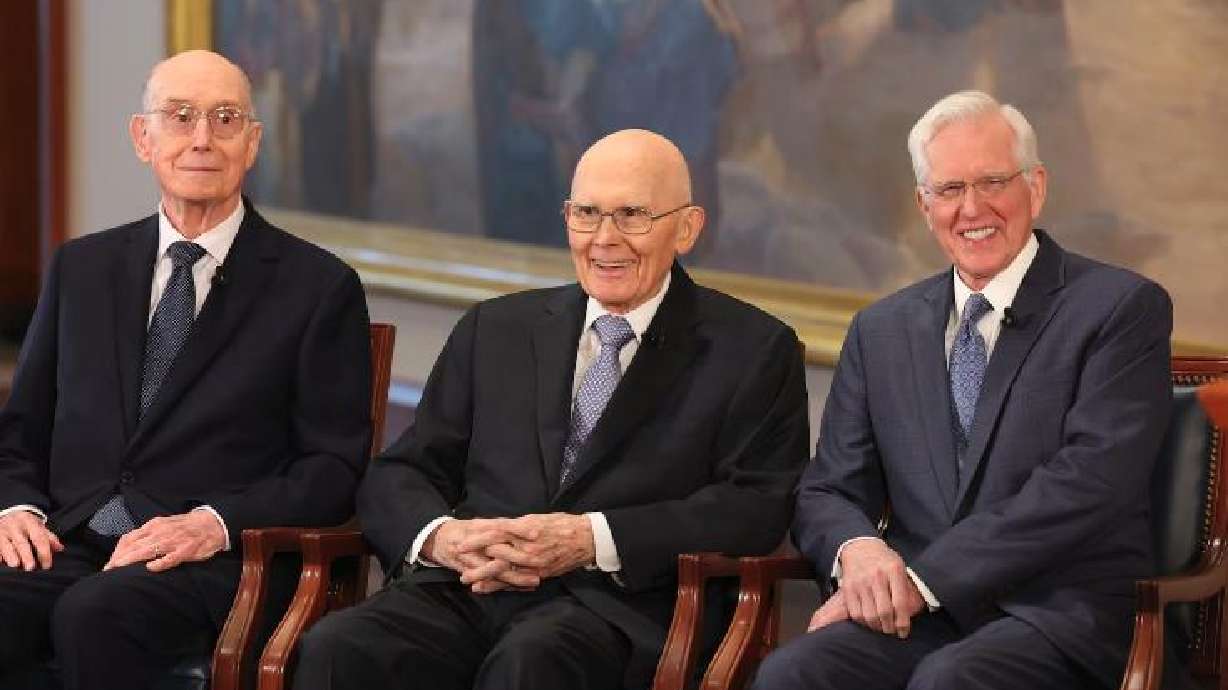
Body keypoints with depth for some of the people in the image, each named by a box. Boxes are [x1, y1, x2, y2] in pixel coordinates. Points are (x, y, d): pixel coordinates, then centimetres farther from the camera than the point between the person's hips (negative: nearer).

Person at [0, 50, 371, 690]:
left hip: (213, 561, -3)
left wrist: (215, 524, -14)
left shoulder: (320, 287, 6)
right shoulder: (81, 268, 19)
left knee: (92, 613, -36)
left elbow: (334, 468, 2)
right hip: (66, 544, 3)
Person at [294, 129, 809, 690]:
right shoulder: (495, 329, 21)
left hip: (618, 606, -3)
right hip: (467, 588, 3)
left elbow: (756, 506, -2)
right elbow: (400, 475, 17)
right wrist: (440, 536, -8)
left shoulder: (754, 352, 9)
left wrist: (592, 540, -14)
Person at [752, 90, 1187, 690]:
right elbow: (827, 491, 16)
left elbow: (1089, 483, -11)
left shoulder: (1123, 308, 1)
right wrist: (858, 549, -10)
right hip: (916, 614, 4)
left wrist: (924, 577, -15)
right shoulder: (881, 330, 18)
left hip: (1059, 614, -4)